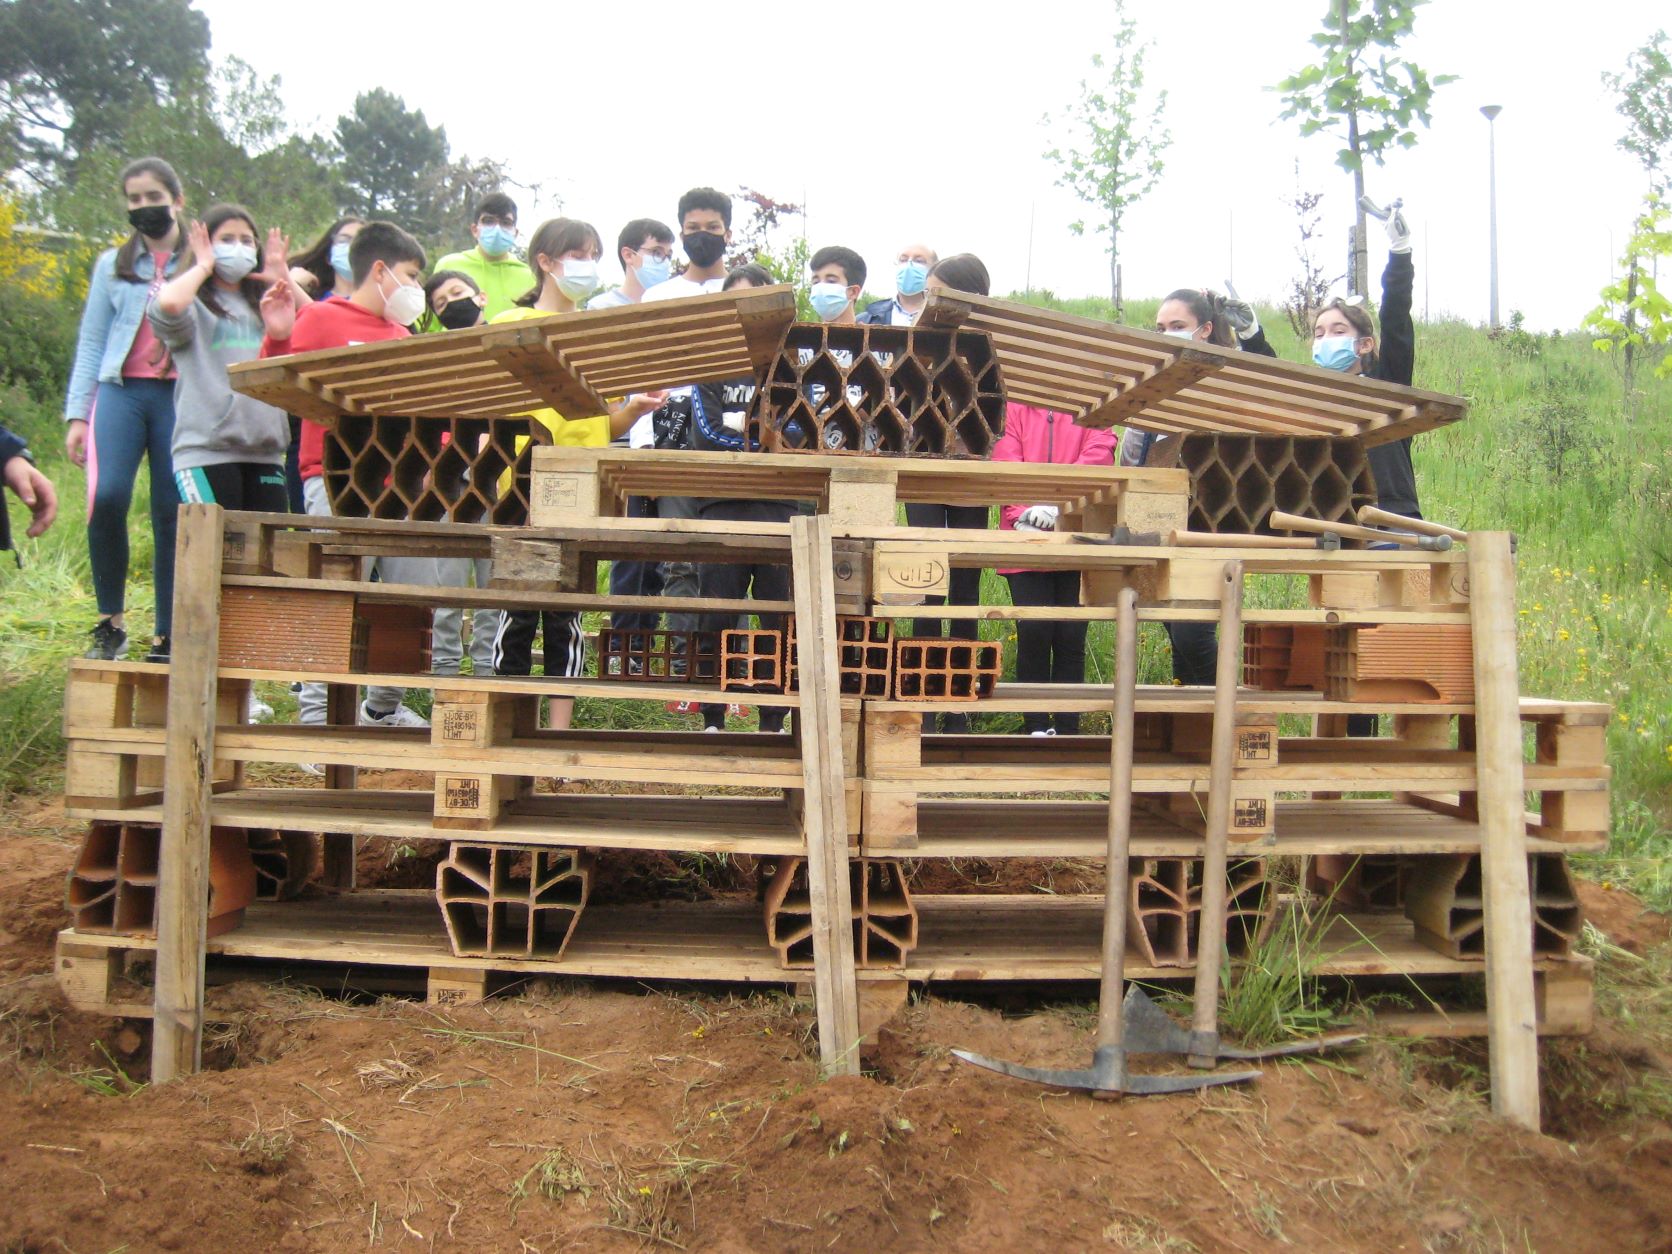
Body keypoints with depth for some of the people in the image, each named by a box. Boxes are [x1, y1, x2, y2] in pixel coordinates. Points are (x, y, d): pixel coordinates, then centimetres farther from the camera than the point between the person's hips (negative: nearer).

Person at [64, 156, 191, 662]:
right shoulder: (112, 265, 16)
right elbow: (91, 343, 13)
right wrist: (76, 413, 5)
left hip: (182, 396, -1)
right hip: (121, 391, 1)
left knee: (173, 514, -2)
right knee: (107, 497, -18)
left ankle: (167, 639, 6)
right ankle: (110, 623, -3)